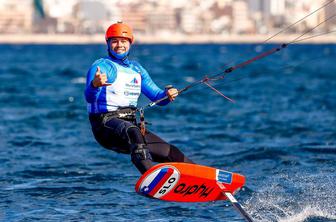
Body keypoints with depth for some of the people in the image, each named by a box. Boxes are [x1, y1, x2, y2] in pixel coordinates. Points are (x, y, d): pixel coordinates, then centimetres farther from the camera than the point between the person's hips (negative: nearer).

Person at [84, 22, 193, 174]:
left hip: (131, 124, 8)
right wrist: (95, 85, -43)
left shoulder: (136, 69, 19)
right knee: (132, 132, -39)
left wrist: (167, 95, -6)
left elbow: (157, 97, 18)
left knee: (172, 154, 6)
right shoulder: (101, 66, -3)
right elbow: (90, 97, -19)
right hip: (106, 123, -8)